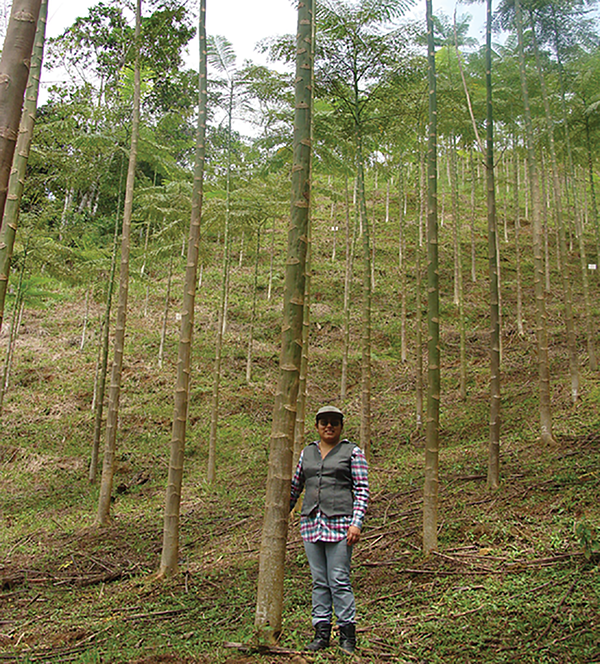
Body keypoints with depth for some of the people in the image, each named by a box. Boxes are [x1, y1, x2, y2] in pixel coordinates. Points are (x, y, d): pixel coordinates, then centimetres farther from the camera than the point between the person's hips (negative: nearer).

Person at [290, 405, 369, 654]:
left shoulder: (352, 452, 2)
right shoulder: (307, 453, 15)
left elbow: (362, 490, -3)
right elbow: (295, 487, 22)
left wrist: (356, 523, -13)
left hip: (339, 523, -4)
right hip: (311, 523, 4)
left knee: (339, 580, -5)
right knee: (319, 581, 8)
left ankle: (347, 633, 8)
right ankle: (321, 631, 16)